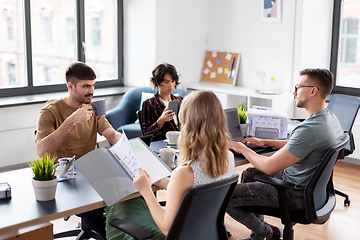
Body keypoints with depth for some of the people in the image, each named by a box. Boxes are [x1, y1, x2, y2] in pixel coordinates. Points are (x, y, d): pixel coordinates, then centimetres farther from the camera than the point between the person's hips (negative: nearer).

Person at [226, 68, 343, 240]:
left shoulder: (310, 129, -33)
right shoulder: (330, 118, 1)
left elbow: (268, 167, -29)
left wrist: (243, 149, -12)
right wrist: (265, 142, 14)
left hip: (295, 194, -10)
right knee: (248, 174, 27)